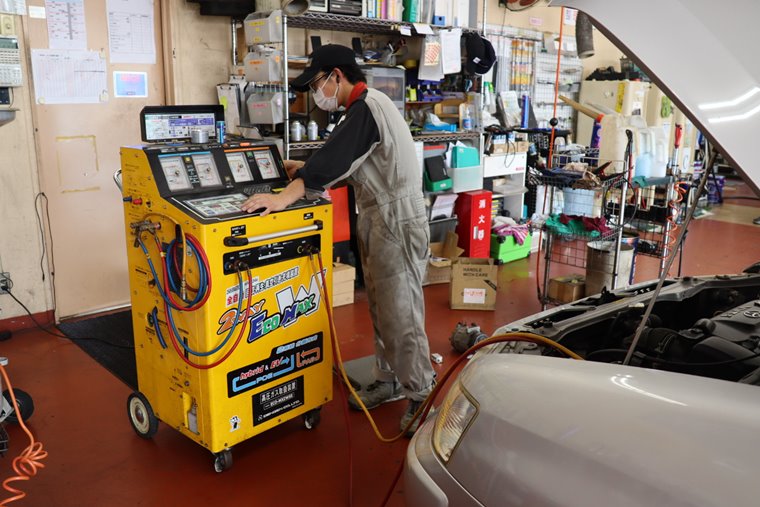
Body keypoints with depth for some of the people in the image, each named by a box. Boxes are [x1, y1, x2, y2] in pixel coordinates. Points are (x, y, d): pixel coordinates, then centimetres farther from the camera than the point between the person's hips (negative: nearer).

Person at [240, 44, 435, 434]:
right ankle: (388, 381, 29)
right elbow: (346, 165, 22)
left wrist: (285, 197, -33)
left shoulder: (368, 106, -16)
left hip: (398, 220, -10)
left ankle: (422, 396, 7)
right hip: (377, 219, 10)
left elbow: (336, 160, -28)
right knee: (380, 309, 16)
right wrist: (303, 169, 19)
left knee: (400, 313, -5)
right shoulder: (363, 108, 16)